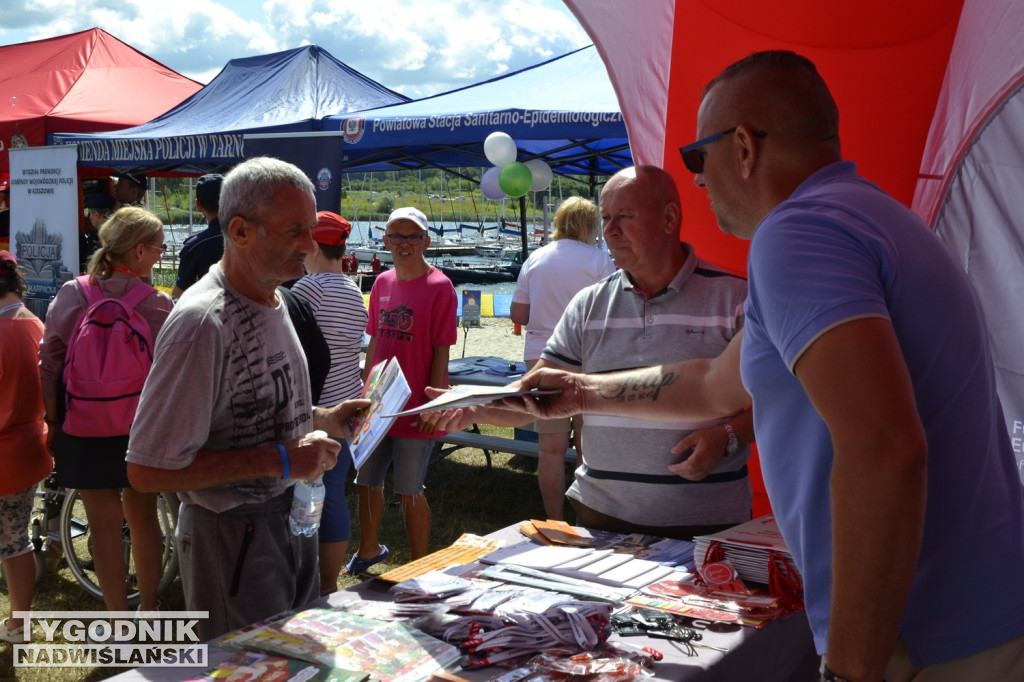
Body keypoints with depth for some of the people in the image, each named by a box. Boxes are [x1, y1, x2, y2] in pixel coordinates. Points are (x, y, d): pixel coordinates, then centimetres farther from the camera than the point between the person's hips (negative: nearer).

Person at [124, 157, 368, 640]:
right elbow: (148, 470, -26)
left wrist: (324, 419, 3)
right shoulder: (202, 322, -24)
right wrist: (279, 460, -25)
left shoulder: (274, 301, 6)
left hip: (291, 522, 9)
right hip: (234, 540, -9)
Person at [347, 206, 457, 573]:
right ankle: (369, 549, 41)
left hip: (414, 408, -6)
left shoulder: (439, 286, -11)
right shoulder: (382, 283, 7)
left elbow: (441, 352, -12)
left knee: (409, 492, 3)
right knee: (366, 482, 18)